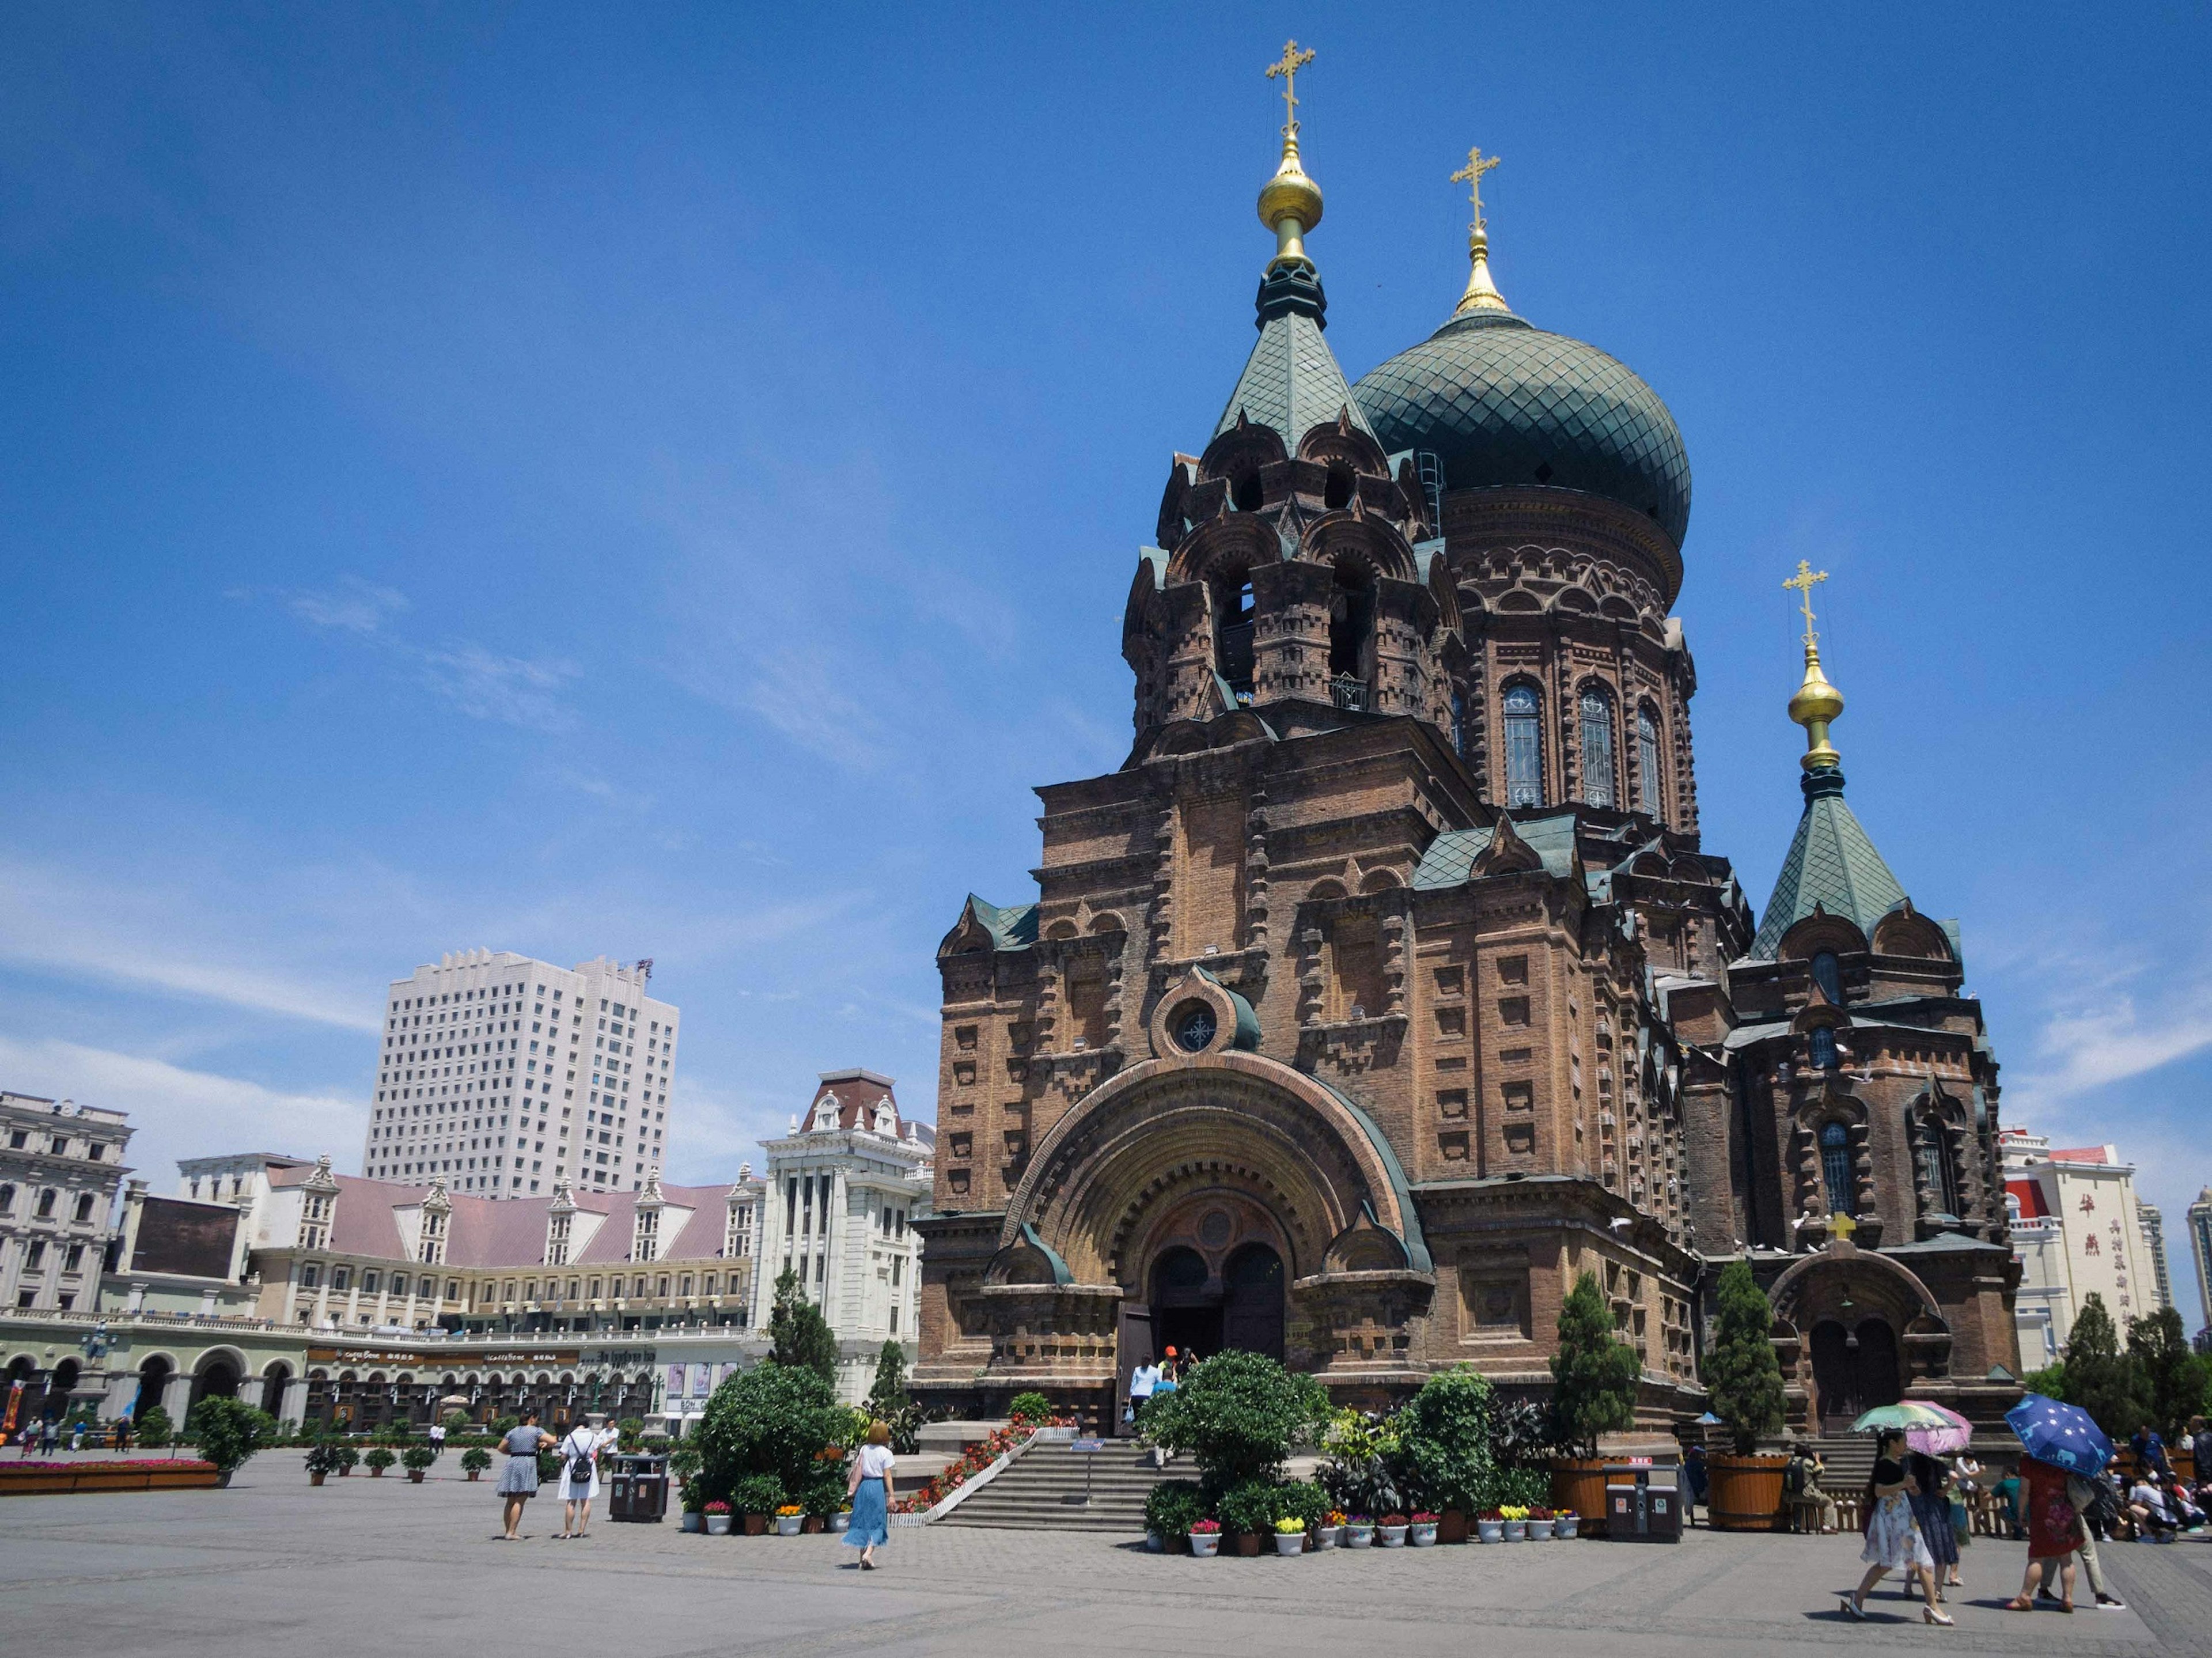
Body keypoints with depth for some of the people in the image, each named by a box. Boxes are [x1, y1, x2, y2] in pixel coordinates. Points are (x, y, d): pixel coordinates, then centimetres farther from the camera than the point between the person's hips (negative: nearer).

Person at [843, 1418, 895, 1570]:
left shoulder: (864, 1449, 4)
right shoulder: (886, 1453, -8)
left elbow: (857, 1470, 5)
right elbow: (887, 1475, -9)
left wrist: (853, 1488, 11)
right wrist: (891, 1495, -6)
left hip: (864, 1486, 4)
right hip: (878, 1487, -4)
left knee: (863, 1522, 11)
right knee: (877, 1523, 3)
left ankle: (863, 1558, 13)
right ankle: (868, 1553, -16)